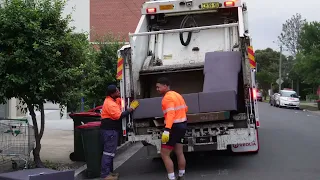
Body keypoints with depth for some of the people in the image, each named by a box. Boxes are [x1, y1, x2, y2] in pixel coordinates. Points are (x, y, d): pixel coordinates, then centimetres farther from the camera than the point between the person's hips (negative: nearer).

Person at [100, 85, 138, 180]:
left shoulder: (114, 99, 12)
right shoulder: (110, 103, -20)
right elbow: (119, 116, -22)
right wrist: (129, 110, -13)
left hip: (111, 129, 11)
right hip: (109, 130, -11)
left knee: (111, 151, 15)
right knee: (108, 152, -11)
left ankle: (109, 171, 22)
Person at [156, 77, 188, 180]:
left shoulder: (167, 97, -18)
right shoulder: (177, 95, 11)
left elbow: (171, 114, -30)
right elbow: (185, 109, 23)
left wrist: (167, 130, -39)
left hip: (174, 127, -10)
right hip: (182, 125, 10)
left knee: (164, 154, -5)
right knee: (179, 152, 17)